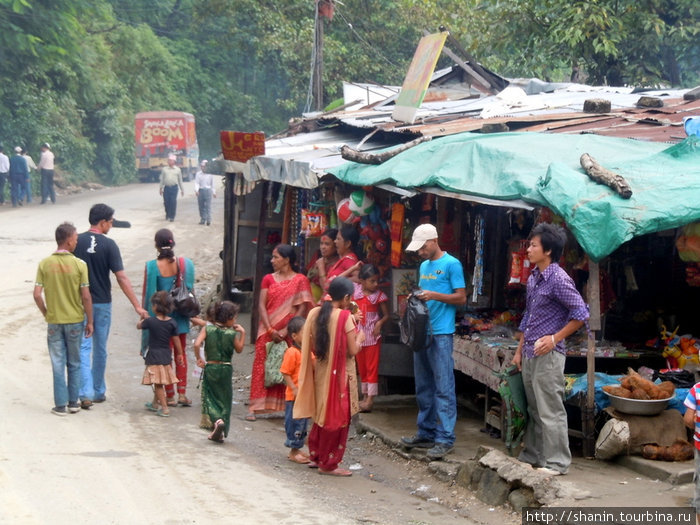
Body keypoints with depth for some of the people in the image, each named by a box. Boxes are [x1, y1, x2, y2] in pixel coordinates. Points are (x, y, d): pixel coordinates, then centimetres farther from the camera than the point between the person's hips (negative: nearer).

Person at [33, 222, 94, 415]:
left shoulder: (44, 264, -6)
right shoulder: (79, 265, -11)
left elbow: (37, 294, -8)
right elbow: (86, 297, -11)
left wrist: (46, 313, 8)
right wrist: (89, 321, 0)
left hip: (54, 321, 1)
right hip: (75, 320, -1)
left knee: (58, 364, 8)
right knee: (74, 364, 14)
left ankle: (60, 405, 9)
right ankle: (73, 402, 19)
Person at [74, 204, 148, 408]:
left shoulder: (76, 242, -4)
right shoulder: (108, 245, -11)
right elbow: (121, 278, -13)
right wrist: (137, 306, -11)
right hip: (102, 303, -1)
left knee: (84, 348, 1)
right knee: (100, 349, 13)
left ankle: (86, 393, -12)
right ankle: (99, 391, 23)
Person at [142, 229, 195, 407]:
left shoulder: (151, 267, -14)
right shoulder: (185, 264, -6)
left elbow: (146, 295, -9)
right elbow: (191, 290, 3)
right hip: (180, 316, 2)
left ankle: (170, 395, 10)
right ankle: (182, 393, 8)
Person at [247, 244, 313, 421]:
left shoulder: (300, 280, 1)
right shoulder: (268, 279, 10)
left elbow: (303, 308, -6)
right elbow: (262, 305, 2)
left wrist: (286, 330, -15)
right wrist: (270, 330, -12)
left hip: (290, 332, -3)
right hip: (268, 331, 3)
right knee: (262, 366, -2)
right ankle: (255, 407, 0)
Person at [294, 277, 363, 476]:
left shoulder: (314, 314, 0)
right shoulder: (345, 317, -17)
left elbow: (311, 346, 6)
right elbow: (353, 350, -15)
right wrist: (359, 337, 3)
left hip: (320, 371, 6)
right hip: (340, 373, -6)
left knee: (322, 413, 21)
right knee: (337, 417, 5)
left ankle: (316, 456, 30)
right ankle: (329, 464, 11)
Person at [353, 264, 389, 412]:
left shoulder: (379, 296, -7)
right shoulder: (355, 290, -1)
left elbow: (386, 315, -2)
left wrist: (380, 323, -19)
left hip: (372, 337, -3)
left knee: (372, 368, -2)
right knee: (361, 367, 11)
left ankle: (370, 400, -2)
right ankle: (365, 396, 20)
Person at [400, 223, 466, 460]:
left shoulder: (451, 264, -7)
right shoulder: (424, 266, 17)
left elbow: (461, 298, -10)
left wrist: (434, 296, -19)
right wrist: (416, 297, 2)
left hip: (441, 334, -8)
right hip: (422, 332, 8)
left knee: (443, 388, -8)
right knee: (423, 387, 13)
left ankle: (445, 439, -7)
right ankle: (426, 433, 21)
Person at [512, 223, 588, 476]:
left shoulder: (559, 280, -14)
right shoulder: (533, 279, 13)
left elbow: (580, 313, -16)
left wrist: (555, 338, -16)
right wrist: (519, 350, 19)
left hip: (548, 356, -9)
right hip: (530, 355, 9)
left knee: (550, 411, -5)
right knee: (534, 410, 15)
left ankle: (556, 462, 1)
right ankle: (531, 457, 23)